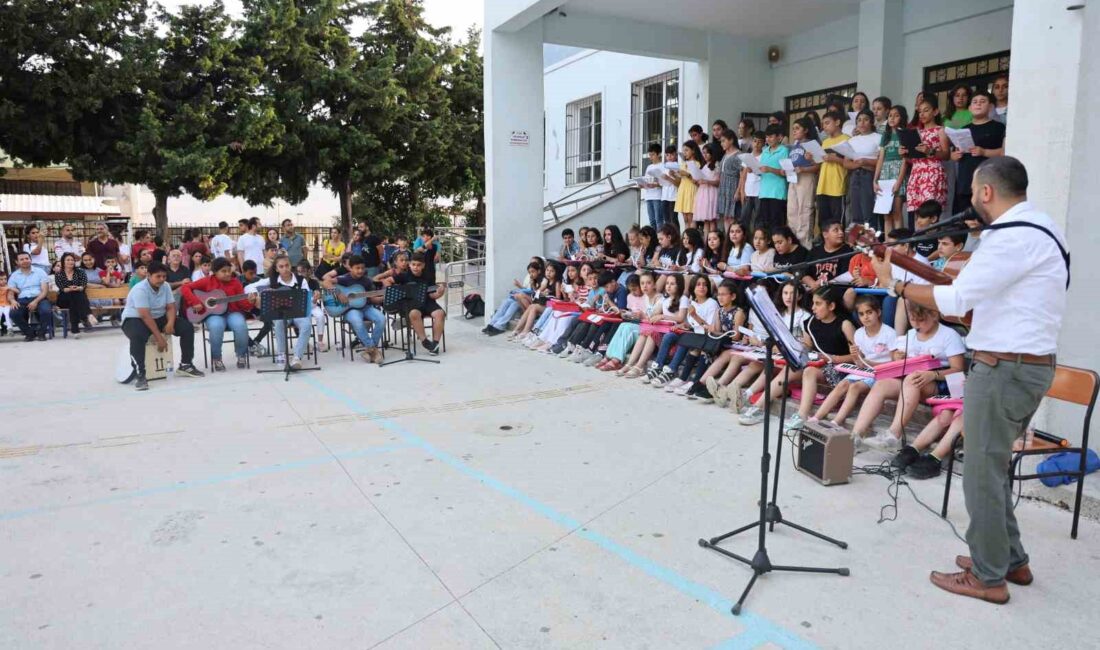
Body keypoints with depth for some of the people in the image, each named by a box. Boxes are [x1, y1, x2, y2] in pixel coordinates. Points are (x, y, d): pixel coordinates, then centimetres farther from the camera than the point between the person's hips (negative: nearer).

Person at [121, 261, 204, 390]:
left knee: (187, 327, -9)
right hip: (135, 319, -7)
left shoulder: (165, 286, -2)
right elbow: (145, 316, -29)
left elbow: (171, 307, -2)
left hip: (159, 318, 7)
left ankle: (185, 365, 0)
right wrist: (159, 337, -31)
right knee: (138, 336, -40)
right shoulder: (140, 289, -23)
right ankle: (140, 376, -37)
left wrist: (170, 323, -24)